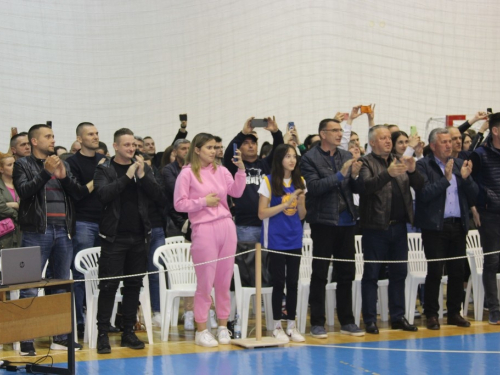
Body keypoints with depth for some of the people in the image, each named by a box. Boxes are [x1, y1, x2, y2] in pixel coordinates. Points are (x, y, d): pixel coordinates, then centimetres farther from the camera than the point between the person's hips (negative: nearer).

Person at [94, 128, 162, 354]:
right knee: (109, 285, -5)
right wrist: (127, 176, -17)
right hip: (114, 236, -4)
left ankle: (129, 332, 15)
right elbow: (103, 195, -17)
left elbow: (157, 195, 0)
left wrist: (142, 175, -12)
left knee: (134, 284, 8)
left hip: (139, 236, 4)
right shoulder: (104, 170, 0)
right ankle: (102, 334, -1)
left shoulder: (143, 168, 11)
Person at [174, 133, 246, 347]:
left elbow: (236, 192, 4)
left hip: (226, 227, 5)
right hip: (203, 230, -5)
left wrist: (241, 170, -4)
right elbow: (179, 204, -6)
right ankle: (201, 330, 6)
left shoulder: (221, 171, 11)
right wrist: (203, 202, -10)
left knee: (224, 280, 8)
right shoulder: (187, 173, -3)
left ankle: (223, 326, 17)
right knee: (205, 282, -3)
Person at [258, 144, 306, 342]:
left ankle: (291, 325, 13)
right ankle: (277, 326, 9)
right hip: (275, 240, -4)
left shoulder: (299, 182, 8)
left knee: (293, 282, 5)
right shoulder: (268, 182, -6)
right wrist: (286, 204, -17)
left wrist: (300, 202, -9)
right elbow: (262, 213, -10)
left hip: (294, 240, 4)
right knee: (278, 282, 0)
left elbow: (302, 215, 12)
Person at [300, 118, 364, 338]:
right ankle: (317, 323, 8)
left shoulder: (347, 156, 11)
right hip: (324, 221, -5)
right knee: (319, 275, 2)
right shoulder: (310, 159, -5)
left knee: (346, 274, 10)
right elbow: (314, 187, -16)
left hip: (346, 221, 5)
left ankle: (347, 322, 18)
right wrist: (340, 175, -22)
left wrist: (354, 176, -10)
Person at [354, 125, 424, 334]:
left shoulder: (398, 162, 14)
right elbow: (365, 186, -22)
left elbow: (420, 186, 7)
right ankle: (370, 320, 5)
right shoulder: (366, 163, -3)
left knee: (399, 273, 10)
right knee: (371, 274, 1)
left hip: (398, 226, 6)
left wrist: (413, 170, -13)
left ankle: (398, 317, 18)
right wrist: (388, 173, -34)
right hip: (376, 227, -6)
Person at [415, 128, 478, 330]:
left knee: (457, 271, 7)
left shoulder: (460, 164, 13)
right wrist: (446, 179, -18)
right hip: (435, 226, -5)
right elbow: (424, 194, -14)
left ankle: (454, 312, 17)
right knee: (435, 272, -3)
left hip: (458, 225, 5)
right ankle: (431, 314, 6)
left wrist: (466, 177, -7)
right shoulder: (423, 166, -2)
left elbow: (473, 195, 10)